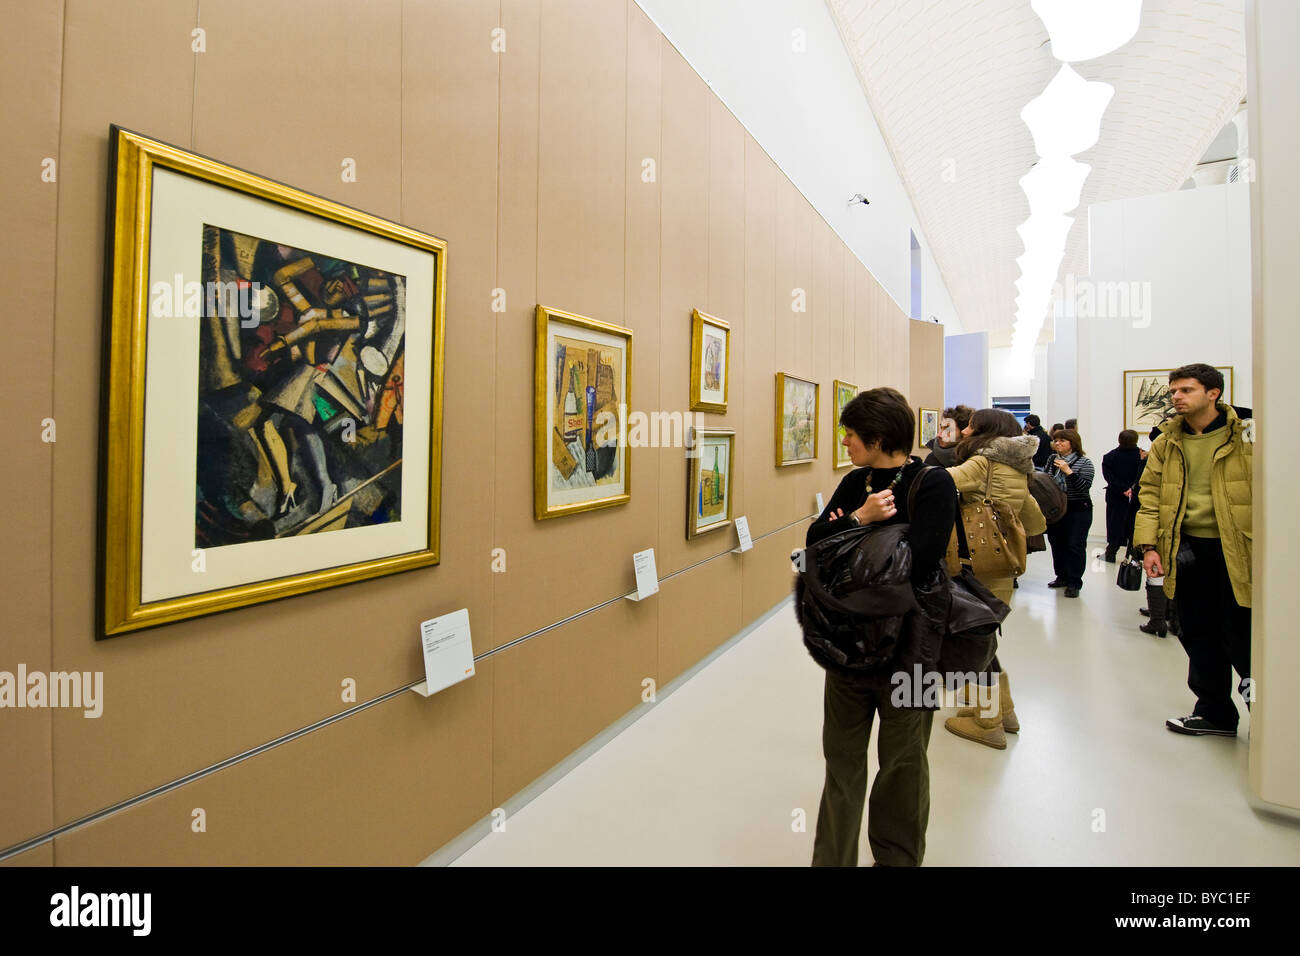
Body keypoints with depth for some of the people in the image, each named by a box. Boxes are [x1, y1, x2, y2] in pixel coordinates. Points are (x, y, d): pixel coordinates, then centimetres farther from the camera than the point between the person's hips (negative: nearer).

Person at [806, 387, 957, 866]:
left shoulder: (933, 484, -13)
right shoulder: (856, 481, 4)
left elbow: (918, 562, -25)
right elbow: (814, 540, -5)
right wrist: (859, 518, -21)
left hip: (907, 645, -4)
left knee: (902, 763, 15)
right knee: (842, 756, 15)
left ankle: (897, 856, 38)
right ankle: (832, 857, 33)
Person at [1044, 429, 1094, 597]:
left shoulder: (1084, 463, -5)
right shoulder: (1051, 461, 10)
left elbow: (1085, 486, -15)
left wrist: (1068, 471, -22)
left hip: (1077, 511, -5)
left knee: (1075, 545, -4)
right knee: (1057, 544, 11)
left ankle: (1074, 583, 1)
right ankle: (1062, 577, 24)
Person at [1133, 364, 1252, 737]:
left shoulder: (1246, 437, -3)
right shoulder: (1166, 443, 7)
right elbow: (1150, 494, 6)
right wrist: (1149, 545, -3)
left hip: (1236, 550, -4)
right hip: (1186, 548, 4)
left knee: (1240, 636, 1)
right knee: (1198, 634, 11)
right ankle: (1214, 712, 27)